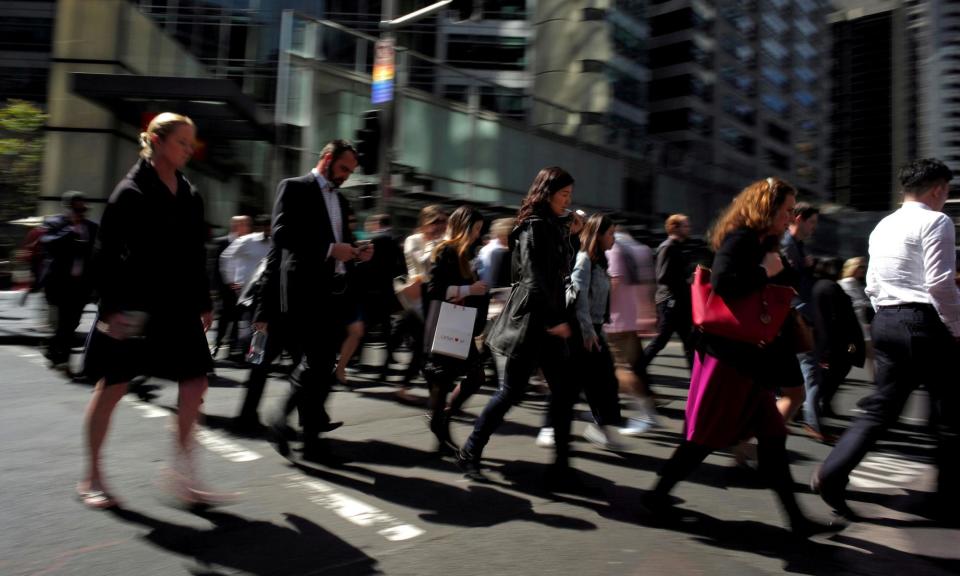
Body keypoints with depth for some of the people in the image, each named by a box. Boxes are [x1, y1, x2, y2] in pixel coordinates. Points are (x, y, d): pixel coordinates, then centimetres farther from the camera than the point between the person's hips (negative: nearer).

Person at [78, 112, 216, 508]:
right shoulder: (131, 192, -8)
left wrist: (203, 304, 13)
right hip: (134, 308, -6)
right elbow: (107, 254, -11)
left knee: (195, 383, 2)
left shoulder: (189, 195, 10)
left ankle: (182, 471, 15)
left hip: (178, 308, 6)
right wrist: (112, 307, -16)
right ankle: (92, 477, 23)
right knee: (111, 389, 6)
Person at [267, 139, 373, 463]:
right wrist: (329, 249, -22)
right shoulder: (294, 188, -2)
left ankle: (310, 436, 21)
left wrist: (356, 253, 2)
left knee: (325, 366, 9)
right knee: (315, 364, -8)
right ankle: (282, 422, 12)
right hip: (307, 291, -7)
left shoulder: (340, 199, 21)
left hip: (336, 292, 7)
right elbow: (281, 234, -15)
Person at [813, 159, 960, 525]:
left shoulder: (882, 227, 17)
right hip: (924, 322, -7)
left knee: (880, 408, 10)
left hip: (885, 322, 7)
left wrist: (888, 319, 21)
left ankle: (831, 475, 0)